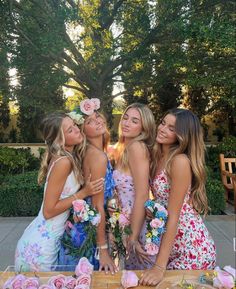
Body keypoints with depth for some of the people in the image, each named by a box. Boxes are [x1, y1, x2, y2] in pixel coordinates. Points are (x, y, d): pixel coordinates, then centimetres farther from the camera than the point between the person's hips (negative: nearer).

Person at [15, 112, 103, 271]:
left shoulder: (71, 157, 0)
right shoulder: (63, 162, -24)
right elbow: (48, 211, -21)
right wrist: (84, 193, -21)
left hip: (51, 239, 7)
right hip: (40, 245, -7)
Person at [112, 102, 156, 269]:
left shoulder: (137, 146, -17)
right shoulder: (124, 148, 10)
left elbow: (142, 195, -21)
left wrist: (134, 237, -18)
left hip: (139, 225, -8)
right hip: (127, 222, 8)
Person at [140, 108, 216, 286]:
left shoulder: (180, 161, -23)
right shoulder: (159, 157, 2)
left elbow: (174, 216, -24)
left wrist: (159, 266, -23)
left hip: (192, 247, -7)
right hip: (171, 243, 8)